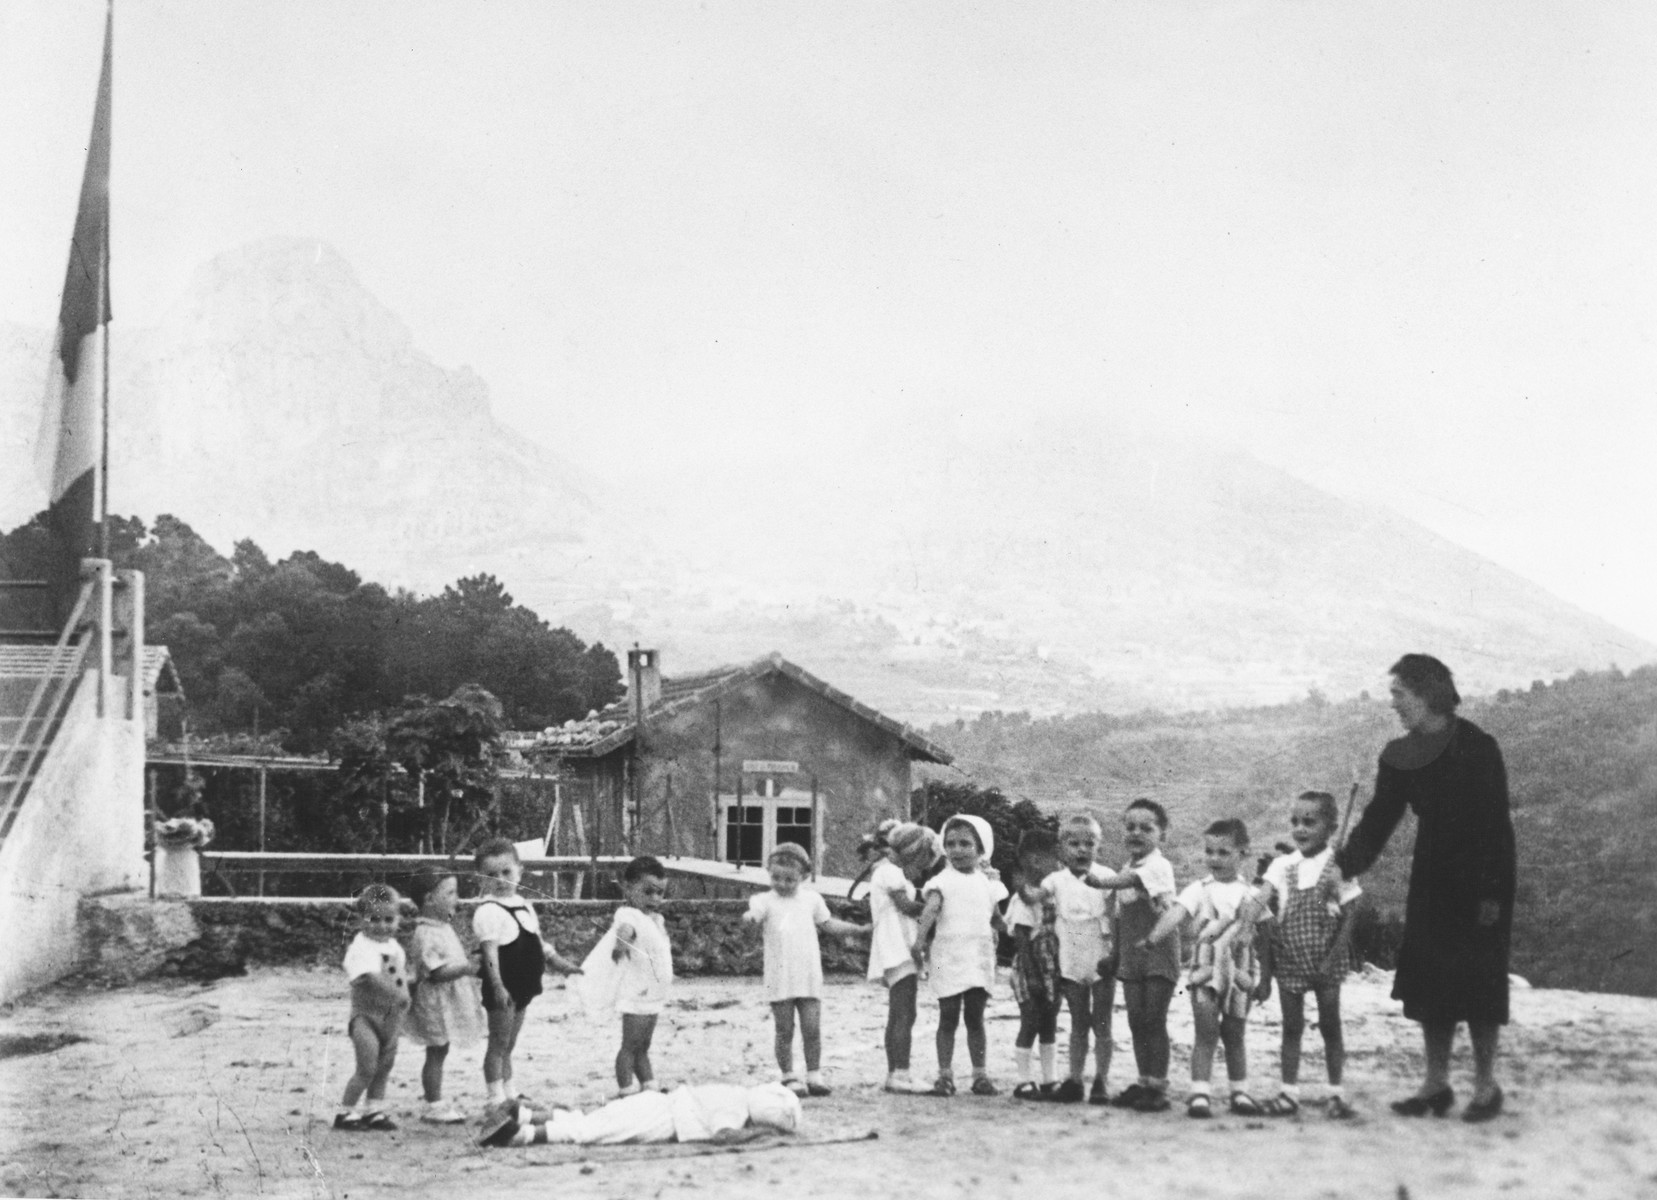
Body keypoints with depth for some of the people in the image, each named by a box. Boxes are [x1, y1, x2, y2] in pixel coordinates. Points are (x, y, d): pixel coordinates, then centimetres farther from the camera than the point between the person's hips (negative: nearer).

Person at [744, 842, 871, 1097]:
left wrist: (861, 929, 13)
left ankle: (814, 1075, 10)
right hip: (780, 978, -2)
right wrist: (749, 917, -42)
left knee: (812, 1029, 0)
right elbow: (754, 913, -19)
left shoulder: (811, 899, 11)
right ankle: (789, 1078, 10)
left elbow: (830, 924, 18)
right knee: (784, 1031, 2)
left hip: (809, 977, 2)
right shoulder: (766, 901, 0)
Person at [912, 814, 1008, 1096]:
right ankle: (945, 1075, 5)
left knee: (975, 1018, 8)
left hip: (980, 959, 3)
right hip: (948, 958, -3)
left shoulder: (986, 883, 9)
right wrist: (919, 941, -30)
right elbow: (930, 910, -19)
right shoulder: (943, 881, -4)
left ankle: (980, 1075, 12)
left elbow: (997, 920, 21)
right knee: (948, 1018, 1)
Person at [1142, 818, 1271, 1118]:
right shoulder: (1200, 890, 0)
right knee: (1205, 1032, -7)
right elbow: (1175, 913, -15)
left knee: (1233, 1034, 10)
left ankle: (1240, 1092, 20)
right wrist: (1155, 936, -32)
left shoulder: (1251, 894, 6)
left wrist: (1263, 975, -1)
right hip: (1206, 970, -2)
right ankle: (1199, 1093, -7)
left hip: (1240, 972, 2)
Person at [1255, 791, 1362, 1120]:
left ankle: (1336, 1093, 13)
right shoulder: (1281, 867, 0)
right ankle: (1289, 1093, 11)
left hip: (1325, 964, -2)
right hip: (1288, 962, 2)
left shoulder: (1338, 866, -6)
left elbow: (1347, 919, -6)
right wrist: (1264, 975, -1)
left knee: (1330, 1026, 5)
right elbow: (1267, 922, 2)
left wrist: (1331, 960, -15)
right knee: (1291, 1027, 6)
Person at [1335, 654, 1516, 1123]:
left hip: (1481, 876, -6)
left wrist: (1491, 893, -19)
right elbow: (1378, 819, 2)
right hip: (1433, 876, 6)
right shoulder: (1400, 758, 2)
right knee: (1428, 979, 3)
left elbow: (1496, 824, -15)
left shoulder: (1477, 749, -15)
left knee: (1477, 979, -4)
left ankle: (1485, 1086, 6)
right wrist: (1347, 864, -12)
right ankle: (1436, 1084, 11)